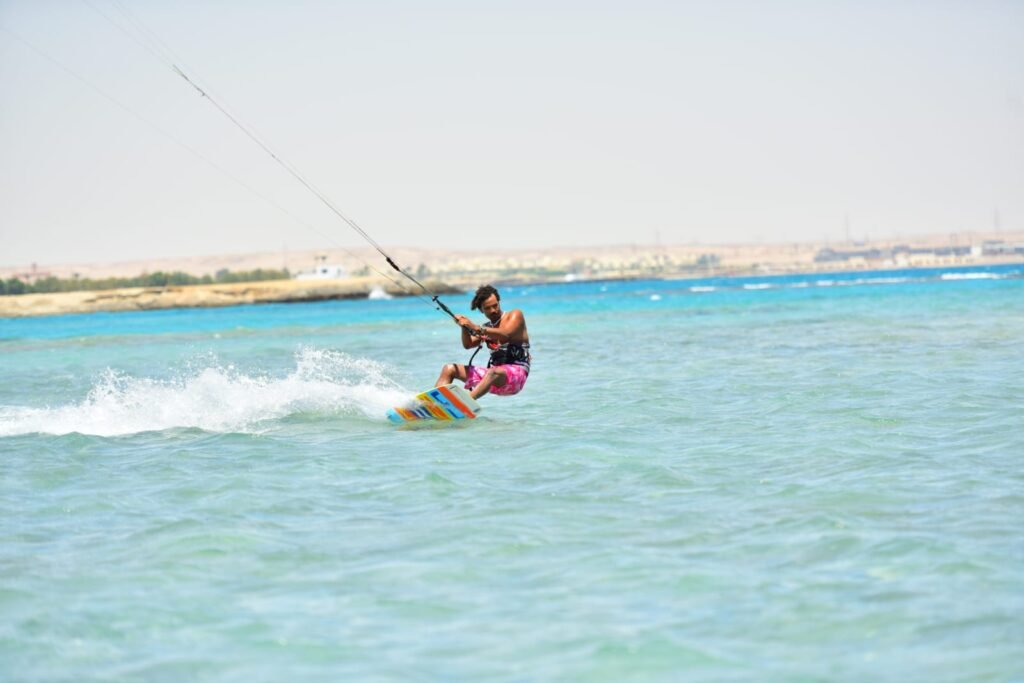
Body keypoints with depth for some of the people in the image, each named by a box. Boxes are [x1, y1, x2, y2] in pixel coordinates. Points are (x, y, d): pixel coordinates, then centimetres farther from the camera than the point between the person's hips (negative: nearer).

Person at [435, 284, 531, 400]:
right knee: (449, 369, 6)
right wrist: (464, 327, -13)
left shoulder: (515, 315, 0)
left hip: (517, 374, -8)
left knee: (493, 373, -42)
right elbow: (468, 345, 5)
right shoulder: (487, 327, 18)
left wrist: (476, 328, -27)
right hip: (493, 373, 8)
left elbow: (505, 335, -20)